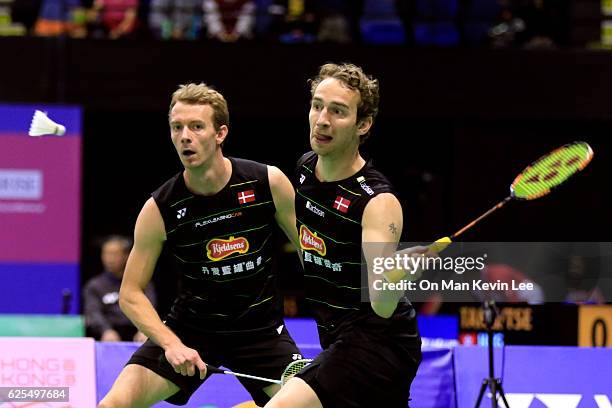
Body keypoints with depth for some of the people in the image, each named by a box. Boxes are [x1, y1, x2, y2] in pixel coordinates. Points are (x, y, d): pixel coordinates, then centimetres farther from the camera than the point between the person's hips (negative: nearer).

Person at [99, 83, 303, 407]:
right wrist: (171, 344, -24)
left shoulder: (268, 182, -12)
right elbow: (131, 294, -9)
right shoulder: (159, 209, -14)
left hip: (261, 328, 1)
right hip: (188, 328, 0)